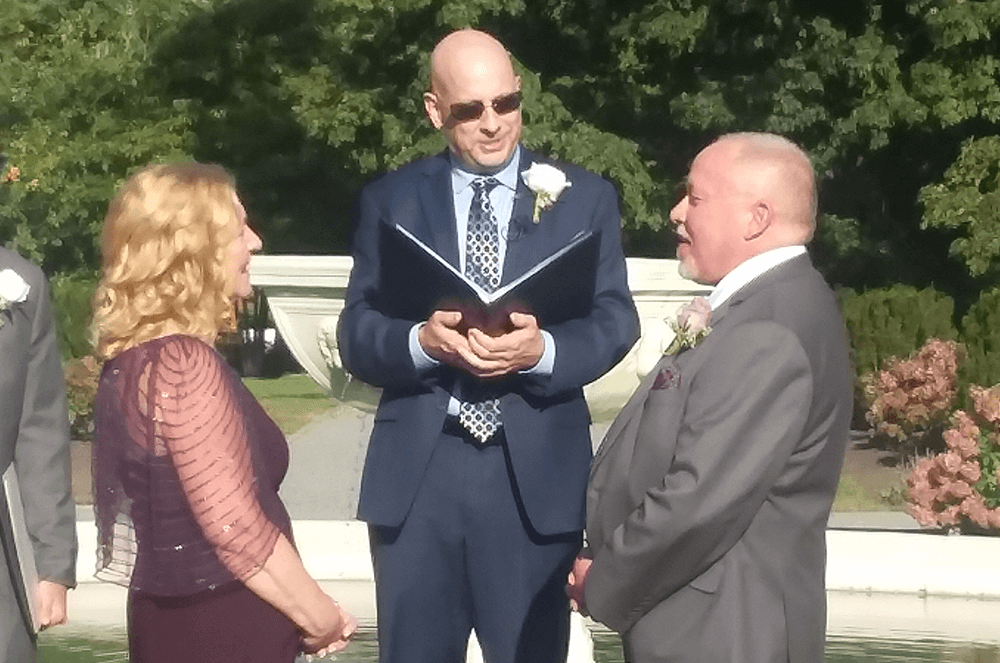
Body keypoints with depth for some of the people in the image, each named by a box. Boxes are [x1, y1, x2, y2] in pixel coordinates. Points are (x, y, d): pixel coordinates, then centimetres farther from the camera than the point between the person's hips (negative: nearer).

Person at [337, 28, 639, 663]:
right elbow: (356, 333, 1)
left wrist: (543, 350, -22)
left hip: (536, 472, 0)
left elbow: (615, 320, -1)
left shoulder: (585, 196, 7)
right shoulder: (390, 200, 8)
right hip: (416, 471, 1)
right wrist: (422, 341, -21)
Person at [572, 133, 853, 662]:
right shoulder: (772, 302, 10)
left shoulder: (768, 332, -23)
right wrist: (606, 567, 2)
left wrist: (603, 585, -12)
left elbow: (700, 504, -26)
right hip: (702, 619, 9)